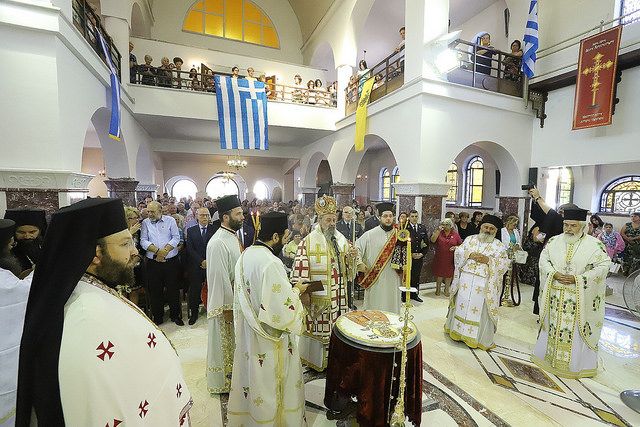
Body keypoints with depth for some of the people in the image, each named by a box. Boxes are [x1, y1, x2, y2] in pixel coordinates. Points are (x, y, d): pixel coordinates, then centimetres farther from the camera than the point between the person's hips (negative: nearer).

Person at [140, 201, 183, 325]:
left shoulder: (170, 220, 3)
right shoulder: (145, 223, 7)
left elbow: (176, 238, -4)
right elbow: (143, 241, -3)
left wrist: (165, 251, -15)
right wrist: (157, 251, -16)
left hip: (171, 261, -1)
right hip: (153, 263, 1)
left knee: (173, 289, 8)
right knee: (155, 290, 10)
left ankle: (176, 315, 23)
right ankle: (157, 317, 26)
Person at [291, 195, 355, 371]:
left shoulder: (341, 239, 5)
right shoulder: (308, 242, -11)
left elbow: (348, 267, 12)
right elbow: (300, 271, -14)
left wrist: (350, 257, -9)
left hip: (339, 296, 5)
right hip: (318, 297, -5)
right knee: (318, 329, 6)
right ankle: (316, 361, 28)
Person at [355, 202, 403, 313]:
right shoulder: (370, 234, -5)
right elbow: (356, 248, -3)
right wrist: (360, 264, -11)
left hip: (392, 280, 3)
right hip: (374, 280, -2)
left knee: (392, 308, 14)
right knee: (374, 308, 8)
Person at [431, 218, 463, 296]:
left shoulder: (456, 235, 1)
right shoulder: (438, 233, -1)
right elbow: (432, 240, -18)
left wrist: (456, 247, -14)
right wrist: (438, 230, -21)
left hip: (450, 260, 1)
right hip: (439, 259, 0)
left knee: (449, 275, 9)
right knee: (439, 274, 10)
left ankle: (446, 289, 26)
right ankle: (438, 289, 27)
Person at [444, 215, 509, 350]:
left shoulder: (499, 246, 4)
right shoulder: (470, 239, 9)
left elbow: (504, 264, -4)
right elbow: (459, 251, 4)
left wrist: (488, 260, -17)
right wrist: (470, 254, -13)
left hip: (484, 283, -2)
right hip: (465, 279, 2)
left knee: (480, 309, 3)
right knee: (462, 305, 10)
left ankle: (480, 338, 18)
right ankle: (458, 330, 27)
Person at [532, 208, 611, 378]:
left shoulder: (594, 244, -6)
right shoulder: (554, 241, 2)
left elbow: (604, 265, -9)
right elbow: (543, 259, 5)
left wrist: (578, 279, -17)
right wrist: (554, 274, -12)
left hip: (580, 297, -2)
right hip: (556, 295, 3)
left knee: (576, 328, 6)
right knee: (554, 325, 13)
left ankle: (576, 363, 22)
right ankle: (550, 356, 28)